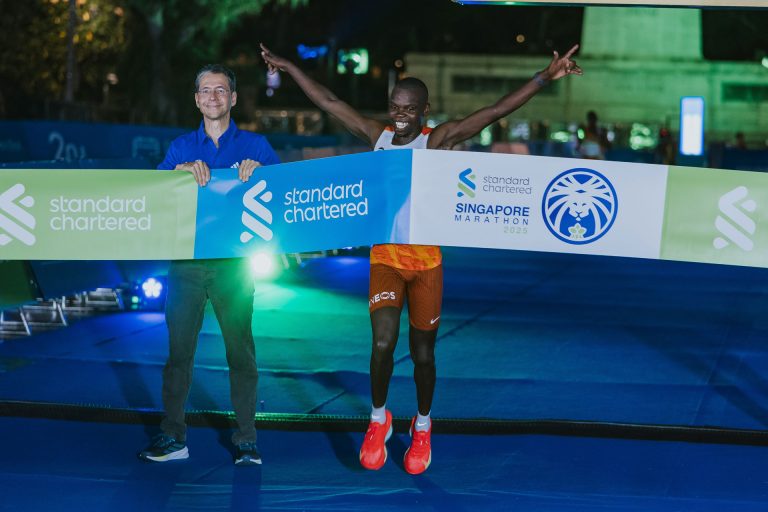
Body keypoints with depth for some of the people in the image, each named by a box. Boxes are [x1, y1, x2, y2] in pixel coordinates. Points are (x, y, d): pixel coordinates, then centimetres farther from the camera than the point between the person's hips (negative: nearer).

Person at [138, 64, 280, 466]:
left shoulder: (254, 145, 10)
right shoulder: (182, 147, 14)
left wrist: (259, 169, -18)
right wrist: (182, 170, -16)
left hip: (233, 262, -2)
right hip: (186, 262, 2)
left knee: (240, 350, -2)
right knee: (178, 348, 0)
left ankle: (245, 440, 4)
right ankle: (173, 437, 6)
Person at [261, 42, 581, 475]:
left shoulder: (439, 140, -8)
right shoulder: (378, 135, 0)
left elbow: (495, 112, -17)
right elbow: (329, 102, 9)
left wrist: (545, 78, -26)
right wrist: (289, 68, 15)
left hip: (427, 260, -1)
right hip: (385, 257, 1)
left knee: (423, 352, 8)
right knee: (383, 343, -14)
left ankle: (423, 427, 31)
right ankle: (379, 419, 11)